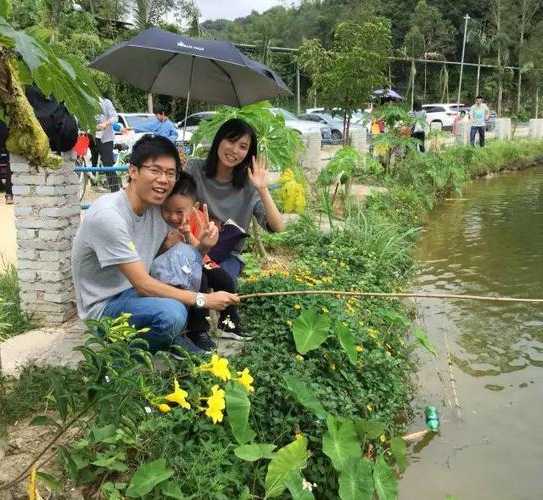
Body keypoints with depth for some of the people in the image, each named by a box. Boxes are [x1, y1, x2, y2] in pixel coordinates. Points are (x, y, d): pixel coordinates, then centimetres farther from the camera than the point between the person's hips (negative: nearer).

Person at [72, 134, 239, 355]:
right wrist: (203, 299, -24)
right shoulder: (108, 215, -26)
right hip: (104, 307, -8)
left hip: (136, 291, 8)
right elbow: (143, 285, -26)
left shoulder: (156, 208, -2)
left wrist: (202, 245, -18)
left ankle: (171, 337, 1)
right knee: (172, 312, -34)